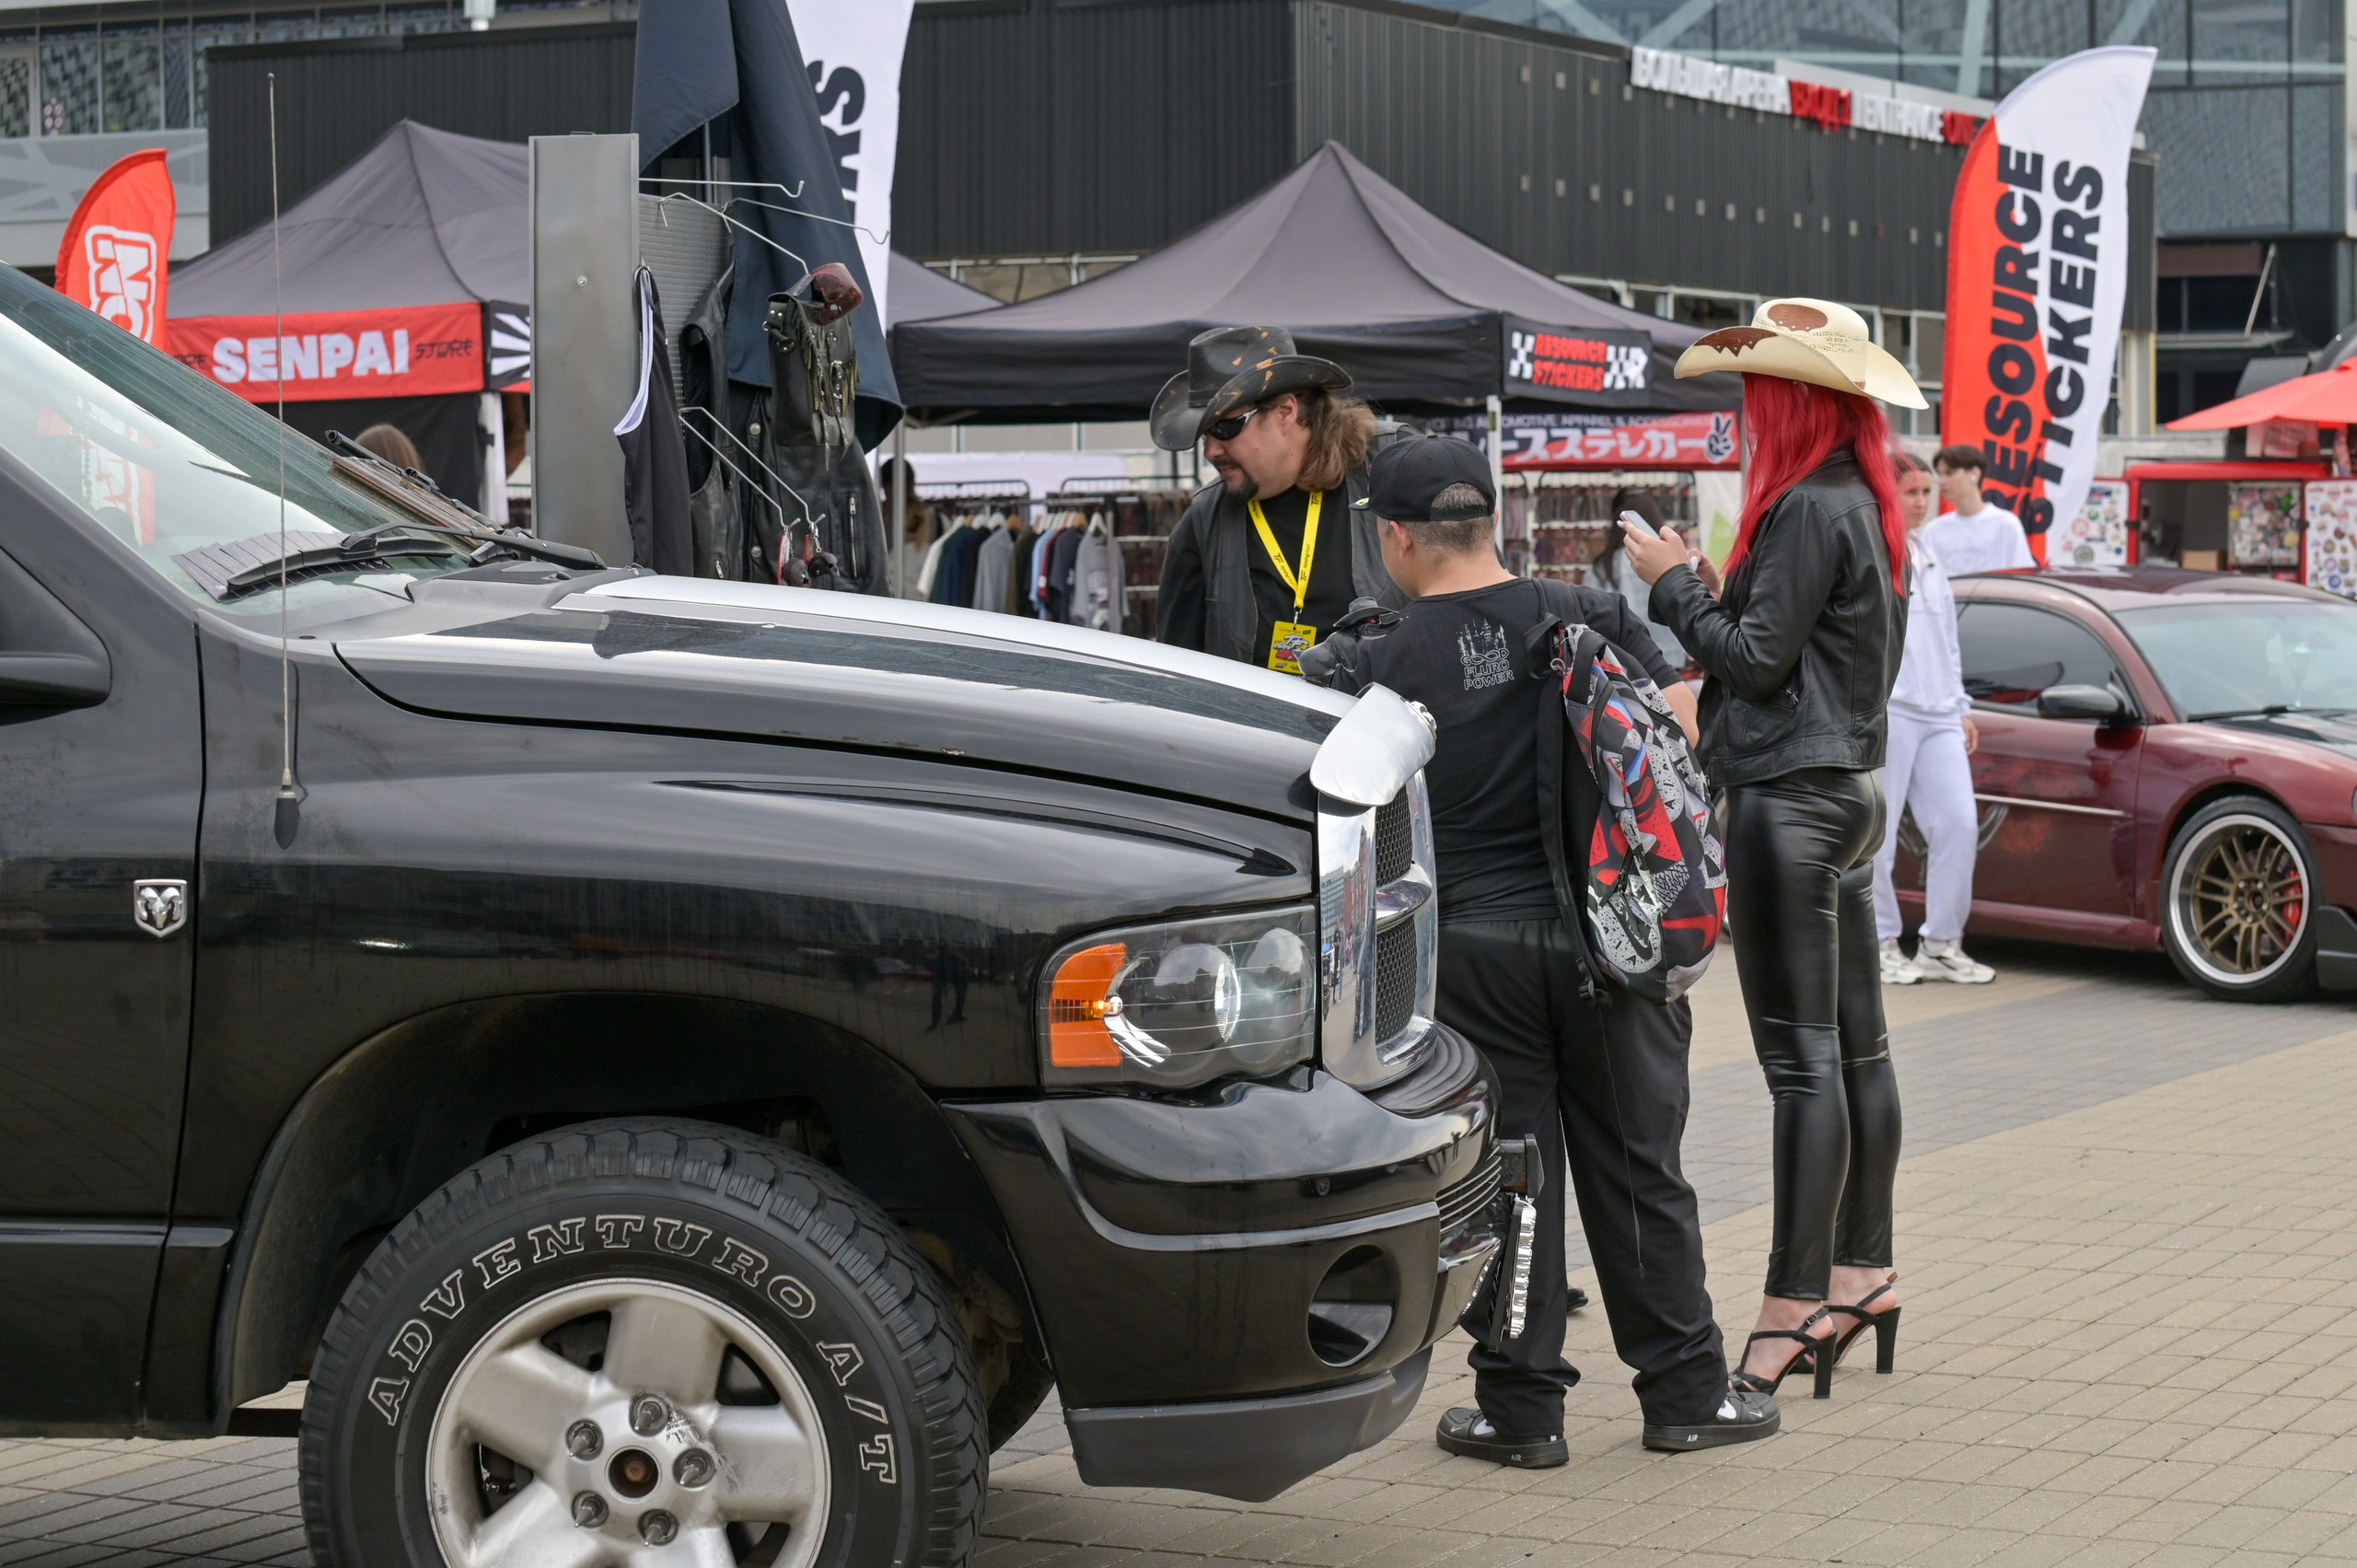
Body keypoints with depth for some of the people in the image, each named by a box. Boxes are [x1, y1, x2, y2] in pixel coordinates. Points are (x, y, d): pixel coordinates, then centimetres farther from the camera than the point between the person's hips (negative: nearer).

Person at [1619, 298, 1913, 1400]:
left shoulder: (1809, 510, -16)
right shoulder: (1863, 505, 13)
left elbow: (1757, 658, -16)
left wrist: (1676, 584, -3)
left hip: (1788, 800, -10)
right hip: (1847, 786, 10)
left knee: (1802, 1058, -7)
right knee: (1855, 1046, 14)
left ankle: (1800, 1300, -5)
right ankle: (1864, 1274, 21)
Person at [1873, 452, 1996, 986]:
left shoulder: (1928, 559, 20)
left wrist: (1962, 709, 23)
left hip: (1939, 718, 7)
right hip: (1887, 715, -7)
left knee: (1959, 823, -1)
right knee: (1877, 833, -3)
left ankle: (1942, 943, 7)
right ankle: (1881, 944, 7)